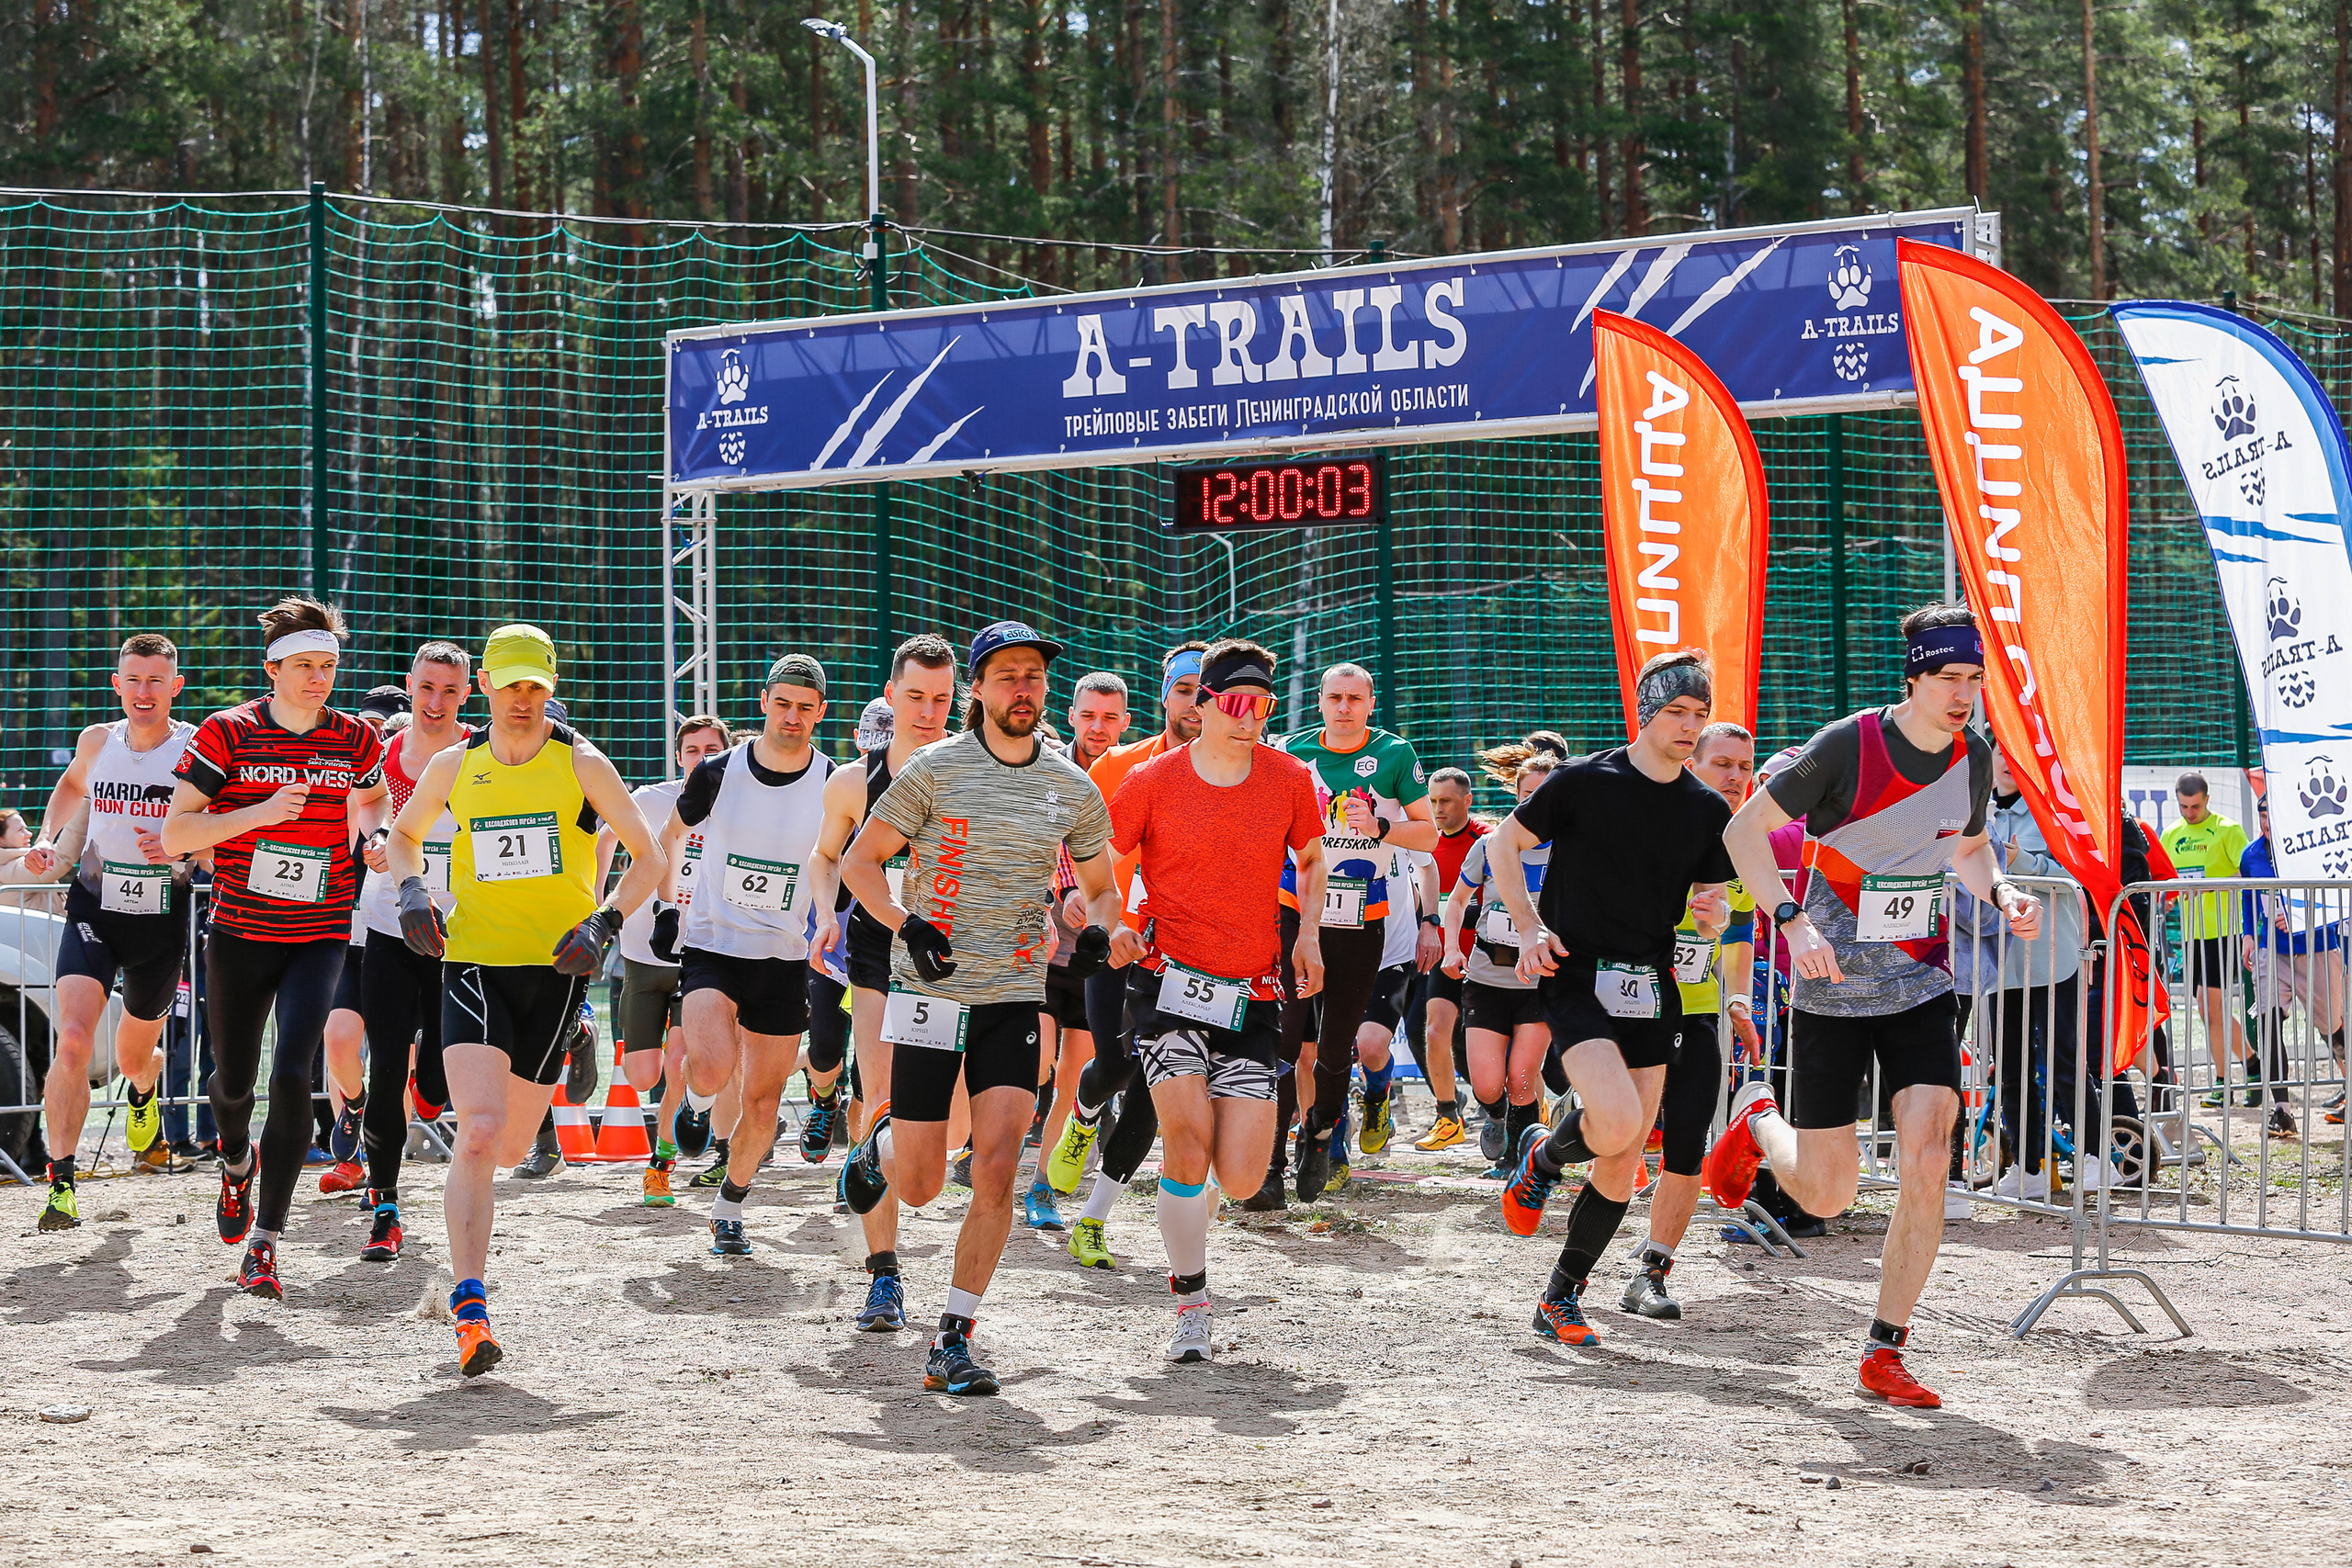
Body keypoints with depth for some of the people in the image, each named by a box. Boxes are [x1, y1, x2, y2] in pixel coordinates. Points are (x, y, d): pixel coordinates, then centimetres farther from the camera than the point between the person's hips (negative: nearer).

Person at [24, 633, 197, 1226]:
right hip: (94, 910, 1)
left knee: (134, 1056, 18)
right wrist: (46, 839, 10)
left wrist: (182, 849, -25)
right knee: (73, 1039, -21)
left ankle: (144, 1094, 57)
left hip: (163, 917, -1)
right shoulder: (98, 741, 0)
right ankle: (60, 1182, -17)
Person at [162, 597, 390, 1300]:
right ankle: (235, 1165, 49)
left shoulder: (356, 740, 1)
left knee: (291, 1076, -17)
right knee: (234, 1079, 12)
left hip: (319, 937, 0)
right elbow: (175, 833, -12)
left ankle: (263, 1244, -12)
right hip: (239, 935, 0)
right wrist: (260, 812, -21)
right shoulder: (226, 734, -7)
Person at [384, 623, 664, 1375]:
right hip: (473, 961, 0)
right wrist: (412, 889, 0)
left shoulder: (580, 763, -1)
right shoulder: (455, 766, 5)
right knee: (479, 1131, -20)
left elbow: (649, 857, 3)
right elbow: (401, 837, 22)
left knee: (509, 1148, 9)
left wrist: (605, 923, -13)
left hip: (555, 969, 0)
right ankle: (471, 1309, -21)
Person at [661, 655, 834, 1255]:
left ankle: (729, 1206, 29)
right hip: (710, 947, -2)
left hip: (783, 959, 2)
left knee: (763, 1101, 5)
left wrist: (827, 916, -1)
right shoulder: (719, 772, -6)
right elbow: (672, 834, 13)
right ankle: (696, 1100, 12)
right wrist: (665, 902, 6)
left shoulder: (834, 784, -5)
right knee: (713, 1071, -25)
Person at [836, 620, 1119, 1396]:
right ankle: (883, 1142, 39)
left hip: (1016, 997, 2)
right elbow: (860, 861, 1)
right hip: (930, 992, -2)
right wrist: (908, 926, -16)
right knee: (920, 1186, 1)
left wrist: (1097, 930, -4)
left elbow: (1101, 887, 19)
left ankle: (953, 1343, -5)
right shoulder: (935, 769, -4)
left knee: (996, 1169, -13)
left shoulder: (1073, 789, 6)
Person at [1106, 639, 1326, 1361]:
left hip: (1253, 997, 2)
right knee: (1189, 1141, -16)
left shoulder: (1290, 778, 3)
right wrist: (1112, 925, -8)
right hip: (1171, 981, -2)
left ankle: (1193, 1201, 33)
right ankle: (1191, 1307, 2)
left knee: (1241, 1178, -6)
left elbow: (1310, 859, 22)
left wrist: (1308, 932, 9)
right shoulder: (1153, 781, -3)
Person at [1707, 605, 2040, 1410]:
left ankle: (1884, 1353, -2)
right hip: (1831, 988, -4)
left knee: (1926, 1161, -14)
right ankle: (1755, 1118, 37)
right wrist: (1792, 921, -25)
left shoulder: (1975, 756, 0)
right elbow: (1744, 831, -12)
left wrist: (2002, 893, -2)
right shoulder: (1848, 746, -17)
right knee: (1826, 1194, 1)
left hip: (1921, 986, 4)